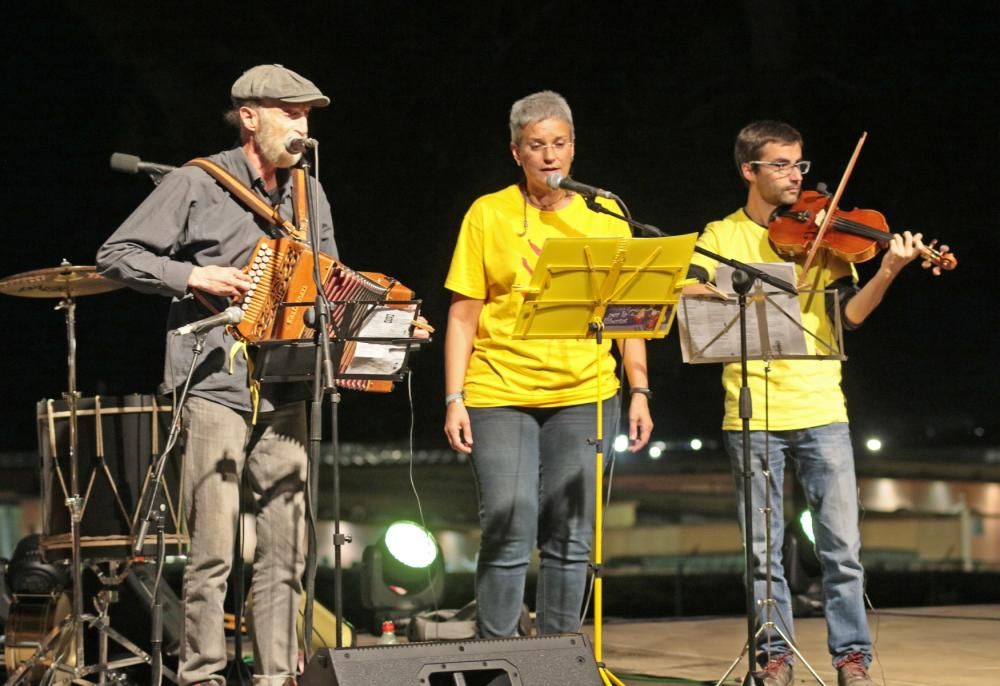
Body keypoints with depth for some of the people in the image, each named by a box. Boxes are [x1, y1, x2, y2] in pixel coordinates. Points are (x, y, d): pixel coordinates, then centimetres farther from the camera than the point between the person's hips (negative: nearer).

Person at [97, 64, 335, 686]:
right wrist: (194, 276, -13)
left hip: (285, 394, 5)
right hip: (217, 385, -5)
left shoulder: (310, 198, 15)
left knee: (287, 545, 4)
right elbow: (116, 256, -2)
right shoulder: (197, 186, -2)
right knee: (213, 547, -5)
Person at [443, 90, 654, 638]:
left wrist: (639, 392, 1)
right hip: (500, 395, -2)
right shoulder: (488, 215, 3)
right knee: (509, 536, -8)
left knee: (570, 540, 4)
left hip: (583, 395, 2)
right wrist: (455, 400, -5)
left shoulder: (603, 219, 9)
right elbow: (463, 314, 2)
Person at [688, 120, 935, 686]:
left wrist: (888, 272, -20)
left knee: (842, 545, -4)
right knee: (764, 549, 3)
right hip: (752, 413, 0)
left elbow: (851, 313, -3)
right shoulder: (722, 237, 7)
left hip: (821, 410, 0)